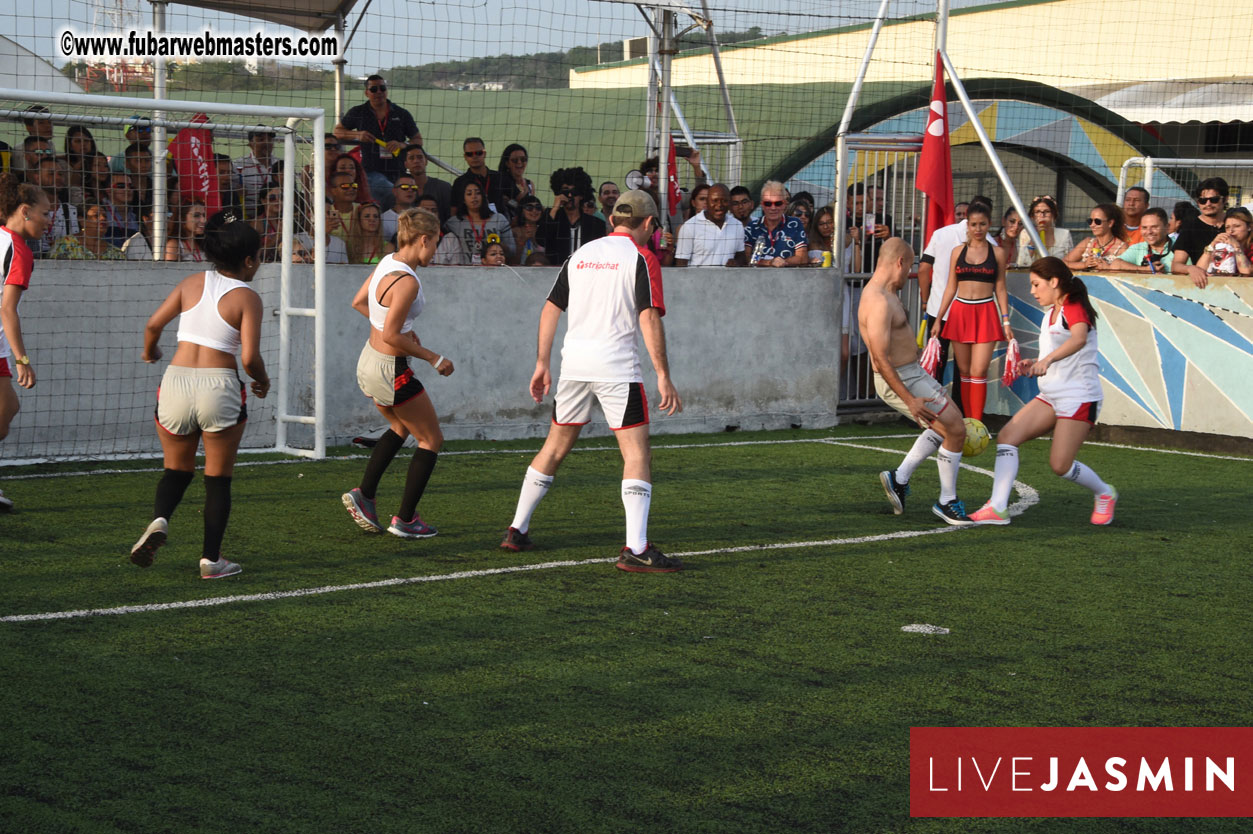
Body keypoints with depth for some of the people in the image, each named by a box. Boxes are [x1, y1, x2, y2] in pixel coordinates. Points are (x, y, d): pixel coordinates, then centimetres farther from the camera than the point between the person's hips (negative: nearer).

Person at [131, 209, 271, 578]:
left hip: (177, 381, 4)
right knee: (218, 479, 10)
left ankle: (160, 519, -9)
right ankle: (211, 559, 12)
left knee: (177, 469, 20)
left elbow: (153, 323, 3)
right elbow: (250, 357, -12)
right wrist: (263, 381, 9)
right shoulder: (247, 297, -5)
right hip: (219, 386, -3)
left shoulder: (192, 283, 6)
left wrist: (150, 350, 25)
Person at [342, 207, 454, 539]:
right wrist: (433, 358, -16)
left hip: (369, 361, 9)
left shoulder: (387, 263, 1)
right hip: (391, 371, -9)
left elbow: (359, 302, 15)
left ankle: (364, 493, 24)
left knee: (400, 428, 31)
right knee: (431, 440, 8)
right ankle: (405, 520, 13)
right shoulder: (406, 281, -26)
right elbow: (391, 335, -26)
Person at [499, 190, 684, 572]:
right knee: (637, 453, -5)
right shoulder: (641, 257, -2)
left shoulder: (581, 254, 15)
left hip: (574, 363, 6)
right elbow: (649, 318, -12)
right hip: (616, 365, -6)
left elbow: (550, 309, 15)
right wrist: (663, 376, -12)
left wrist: (542, 363, 21)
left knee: (555, 447, 18)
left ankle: (517, 530, 24)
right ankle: (635, 549, -14)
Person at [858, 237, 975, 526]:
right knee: (955, 431, -5)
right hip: (900, 380, -11)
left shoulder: (885, 293, 8)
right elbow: (880, 359, -28)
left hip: (912, 372, 11)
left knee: (946, 424, 24)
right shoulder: (879, 302, -25)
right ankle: (947, 502, 9)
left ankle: (899, 478, 24)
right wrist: (909, 400, -27)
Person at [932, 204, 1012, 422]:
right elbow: (950, 288, 11)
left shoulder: (997, 253, 5)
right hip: (959, 313, 2)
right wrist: (938, 320, 7)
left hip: (985, 314, -2)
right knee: (964, 372, 4)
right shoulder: (958, 252, 9)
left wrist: (1006, 321, 0)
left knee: (979, 372, -10)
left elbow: (1000, 289, 7)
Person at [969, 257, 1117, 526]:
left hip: (1079, 397, -9)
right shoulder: (1051, 314, 16)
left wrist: (1047, 359, -50)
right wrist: (1034, 364, 11)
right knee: (1007, 437, -7)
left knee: (1060, 465, -9)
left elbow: (1079, 339, -35)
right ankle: (997, 507, -12)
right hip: (1051, 395, 9)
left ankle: (1105, 494, 19)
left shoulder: (1074, 308, -12)